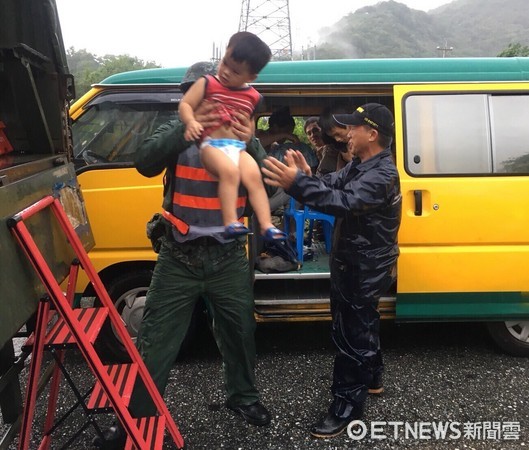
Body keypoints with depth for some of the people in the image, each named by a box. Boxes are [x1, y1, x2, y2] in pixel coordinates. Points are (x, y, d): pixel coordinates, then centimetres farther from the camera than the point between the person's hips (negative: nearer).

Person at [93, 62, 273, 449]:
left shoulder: (241, 134, 1)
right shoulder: (175, 133, 0)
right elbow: (145, 163, -19)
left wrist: (250, 143, -32)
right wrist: (185, 131, -35)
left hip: (229, 257, 1)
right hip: (179, 257, -1)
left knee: (240, 333, 17)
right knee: (155, 344, 6)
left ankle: (243, 396, 42)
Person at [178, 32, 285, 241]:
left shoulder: (253, 97, 14)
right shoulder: (207, 83, 5)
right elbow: (184, 104, -1)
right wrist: (191, 122, -19)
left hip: (238, 147, 4)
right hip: (212, 145, -3)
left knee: (254, 176, -21)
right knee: (230, 171, -32)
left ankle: (267, 226, -22)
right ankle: (231, 222, -32)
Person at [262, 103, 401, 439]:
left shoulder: (382, 174, -24)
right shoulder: (360, 165, 10)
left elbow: (344, 202, -38)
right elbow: (332, 185, 2)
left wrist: (297, 183, -46)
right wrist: (306, 177, -19)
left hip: (365, 268, -10)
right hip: (356, 262, 10)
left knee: (351, 333, -3)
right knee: (360, 324, 25)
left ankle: (347, 406, 9)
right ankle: (370, 376, 45)